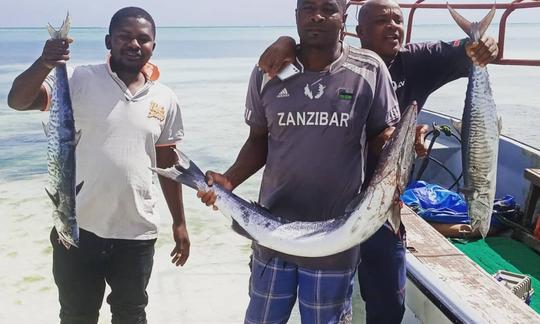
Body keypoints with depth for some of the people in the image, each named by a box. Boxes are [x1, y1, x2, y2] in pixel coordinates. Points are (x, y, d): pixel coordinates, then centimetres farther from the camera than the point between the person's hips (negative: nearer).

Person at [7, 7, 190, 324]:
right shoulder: (80, 80, -7)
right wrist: (44, 63, -38)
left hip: (137, 232, 2)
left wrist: (179, 222, 11)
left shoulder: (165, 99, 2)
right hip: (78, 227, -1)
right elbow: (18, 100, -19)